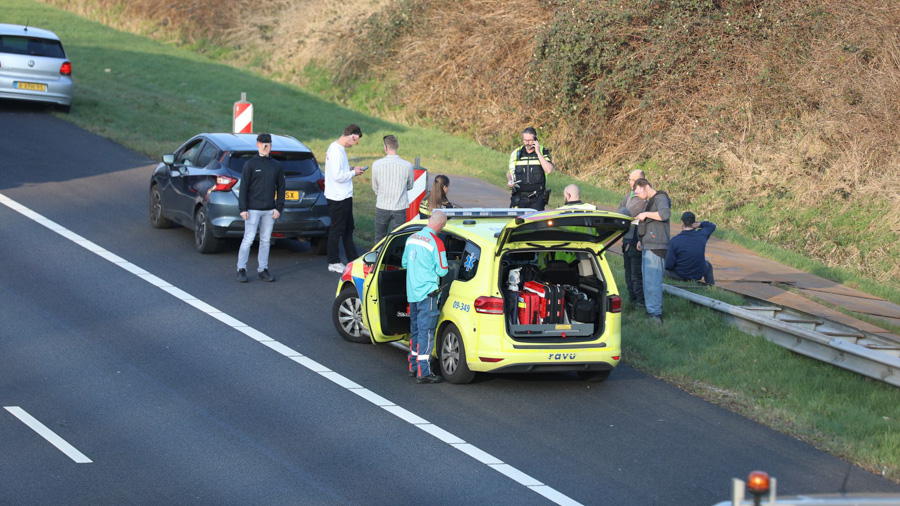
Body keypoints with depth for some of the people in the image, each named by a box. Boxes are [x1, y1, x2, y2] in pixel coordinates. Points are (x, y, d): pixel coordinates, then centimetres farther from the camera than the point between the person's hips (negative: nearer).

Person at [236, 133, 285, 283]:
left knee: (266, 241, 7)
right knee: (248, 240, -4)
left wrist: (279, 208, 2)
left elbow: (281, 188, 11)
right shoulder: (250, 164, -2)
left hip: (270, 211, 4)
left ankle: (262, 269, 14)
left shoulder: (276, 166, 9)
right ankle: (241, 269, 3)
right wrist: (243, 208, -10)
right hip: (253, 209, -4)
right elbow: (243, 187, -4)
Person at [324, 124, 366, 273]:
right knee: (336, 230, 1)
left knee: (348, 228, 19)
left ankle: (353, 259, 29)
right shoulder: (336, 151, -22)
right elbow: (337, 176, -26)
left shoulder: (338, 148, 9)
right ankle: (333, 262, 10)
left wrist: (351, 170, 5)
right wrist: (353, 172, -13)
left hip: (344, 196, 11)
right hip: (339, 198, -11)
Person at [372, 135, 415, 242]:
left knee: (379, 239, 16)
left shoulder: (376, 164, -9)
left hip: (381, 207, 0)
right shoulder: (407, 166, -10)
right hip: (399, 208, 0)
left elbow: (375, 187, 4)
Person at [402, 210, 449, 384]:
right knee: (426, 332, -6)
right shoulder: (436, 243, -15)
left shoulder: (412, 238, 8)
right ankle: (423, 373, -6)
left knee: (415, 330, 18)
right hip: (428, 292, -8)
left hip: (412, 292, 8)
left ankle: (413, 366, 27)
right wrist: (446, 268, 7)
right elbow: (442, 271, -14)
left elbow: (405, 263, 18)